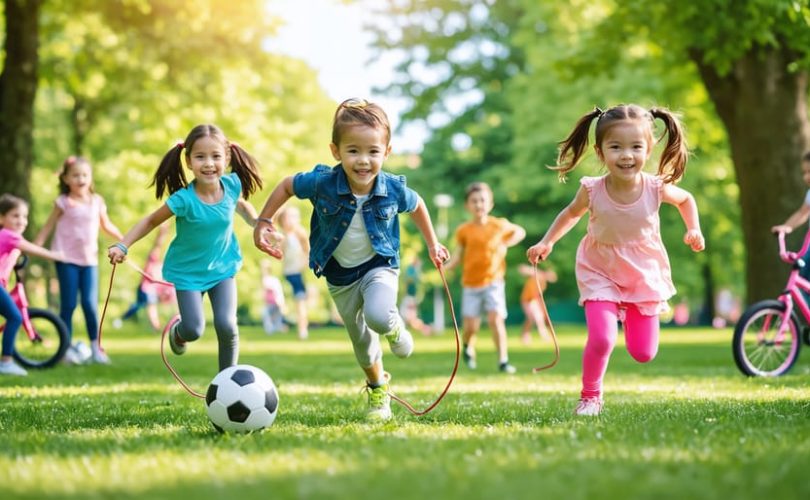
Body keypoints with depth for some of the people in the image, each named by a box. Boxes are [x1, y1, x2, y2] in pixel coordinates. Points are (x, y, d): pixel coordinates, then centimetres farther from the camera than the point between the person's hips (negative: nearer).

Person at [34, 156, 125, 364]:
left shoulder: (97, 201, 6)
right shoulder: (63, 202, -2)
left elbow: (106, 225, 20)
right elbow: (48, 227, 5)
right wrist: (34, 248, -1)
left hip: (89, 260, 2)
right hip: (66, 260, -2)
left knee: (90, 304, -5)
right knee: (68, 304, -1)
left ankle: (96, 348, 4)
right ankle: (67, 348, 7)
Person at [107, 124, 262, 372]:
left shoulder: (232, 185, -17)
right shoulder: (184, 199, -28)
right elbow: (151, 221, -15)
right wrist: (122, 245, -23)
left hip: (222, 266, 2)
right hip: (188, 270, -2)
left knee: (226, 325, -12)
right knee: (194, 330, -9)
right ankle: (177, 331, 31)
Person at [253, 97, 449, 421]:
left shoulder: (394, 189, -21)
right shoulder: (322, 183, -24)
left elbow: (417, 205, 2)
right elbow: (287, 186, -4)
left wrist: (432, 244, 10)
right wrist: (263, 222, -5)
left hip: (379, 266, -2)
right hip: (339, 274, 2)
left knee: (377, 318, -31)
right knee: (360, 340, 17)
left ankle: (394, 327, 8)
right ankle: (378, 388, 45)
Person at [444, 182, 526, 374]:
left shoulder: (500, 225, -1)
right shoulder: (464, 230, -2)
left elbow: (520, 231, 15)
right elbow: (458, 256, 0)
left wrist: (507, 243, -3)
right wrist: (445, 268, -18)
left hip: (493, 280, -1)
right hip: (470, 284, 1)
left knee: (495, 319, -16)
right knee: (471, 325, -1)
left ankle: (503, 360, -8)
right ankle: (468, 348, 34)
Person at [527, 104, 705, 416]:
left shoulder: (657, 188, -21)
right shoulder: (592, 191, -22)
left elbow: (686, 199, 5)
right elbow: (572, 213, 2)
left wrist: (693, 229, -6)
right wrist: (547, 242, -5)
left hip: (644, 273, 2)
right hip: (600, 273, -1)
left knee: (643, 354, 5)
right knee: (601, 339, -21)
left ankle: (631, 317, 40)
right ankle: (590, 396, 6)